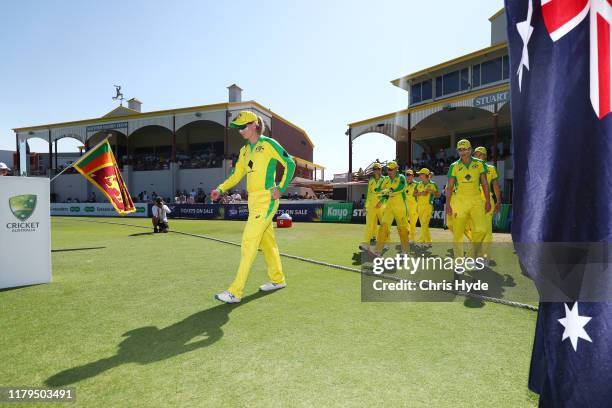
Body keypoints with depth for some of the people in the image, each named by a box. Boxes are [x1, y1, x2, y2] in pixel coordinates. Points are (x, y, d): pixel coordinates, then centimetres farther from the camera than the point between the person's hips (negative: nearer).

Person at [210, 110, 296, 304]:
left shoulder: (269, 144, -6)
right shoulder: (244, 150, 16)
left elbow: (290, 164, -3)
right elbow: (237, 175, 13)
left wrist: (280, 188, -9)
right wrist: (220, 189, -2)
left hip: (266, 201, -8)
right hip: (253, 201, 8)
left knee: (248, 242, -10)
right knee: (267, 241, 16)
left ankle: (235, 292, -5)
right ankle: (277, 279, 31)